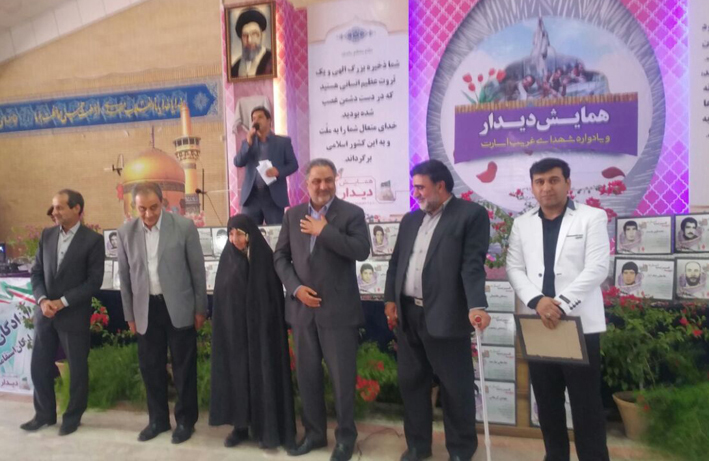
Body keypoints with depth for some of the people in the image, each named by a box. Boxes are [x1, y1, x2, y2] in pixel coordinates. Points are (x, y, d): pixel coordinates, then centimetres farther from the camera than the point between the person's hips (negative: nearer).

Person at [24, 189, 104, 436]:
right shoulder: (47, 235, 6)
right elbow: (36, 272, 7)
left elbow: (94, 281, -13)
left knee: (77, 369, 7)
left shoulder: (93, 240, -10)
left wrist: (62, 302, -17)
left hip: (74, 315, -5)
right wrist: (42, 300, -9)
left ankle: (72, 416, 26)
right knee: (39, 366, 13)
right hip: (45, 312, 5)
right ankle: (45, 413, 32)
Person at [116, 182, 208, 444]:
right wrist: (129, 314, 8)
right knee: (150, 366, 12)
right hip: (146, 309, 3)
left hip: (178, 306, -3)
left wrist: (200, 308, -2)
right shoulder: (126, 232, -1)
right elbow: (124, 276, 7)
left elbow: (197, 269, -4)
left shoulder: (184, 226, -9)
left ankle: (185, 420, 24)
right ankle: (158, 419, 31)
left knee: (183, 366, 7)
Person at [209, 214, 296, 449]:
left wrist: (268, 324, -9)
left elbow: (275, 296, -6)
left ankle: (266, 427, 15)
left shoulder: (265, 257, -7)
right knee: (235, 374, 9)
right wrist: (221, 326, 3)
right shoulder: (227, 258, 2)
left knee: (263, 374, 3)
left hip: (260, 326, -3)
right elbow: (220, 295, 6)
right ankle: (240, 425, 23)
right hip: (232, 327, 3)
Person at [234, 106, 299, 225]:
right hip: (251, 196, 2)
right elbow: (238, 162, 3)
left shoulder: (283, 142, 7)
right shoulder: (247, 142, 16)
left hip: (274, 196, -2)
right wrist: (248, 142, -8)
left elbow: (293, 164, 3)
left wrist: (278, 171, -15)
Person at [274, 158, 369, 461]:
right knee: (307, 375, 14)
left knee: (342, 376, 5)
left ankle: (345, 436, 25)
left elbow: (362, 251, -18)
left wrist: (324, 231, -18)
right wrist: (296, 288, -5)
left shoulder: (352, 213, -3)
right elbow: (280, 256, 9)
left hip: (339, 309, -4)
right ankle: (314, 432, 32)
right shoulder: (293, 215, 9)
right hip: (302, 308, 4)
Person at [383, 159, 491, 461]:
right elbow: (396, 262, 18)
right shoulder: (410, 219, 15)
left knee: (456, 387, 6)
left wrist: (476, 306, -24)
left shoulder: (471, 215, -4)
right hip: (408, 314, 6)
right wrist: (390, 299, 10)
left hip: (445, 316, -6)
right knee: (411, 382, 15)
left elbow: (473, 264, -14)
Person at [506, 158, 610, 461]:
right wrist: (537, 300, -13)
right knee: (547, 400, 12)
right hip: (538, 324, 4)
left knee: (586, 402, 3)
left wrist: (561, 304, -18)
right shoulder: (522, 224, 11)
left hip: (580, 323, -3)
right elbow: (514, 268, 4)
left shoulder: (592, 218, 0)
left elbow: (597, 268, -9)